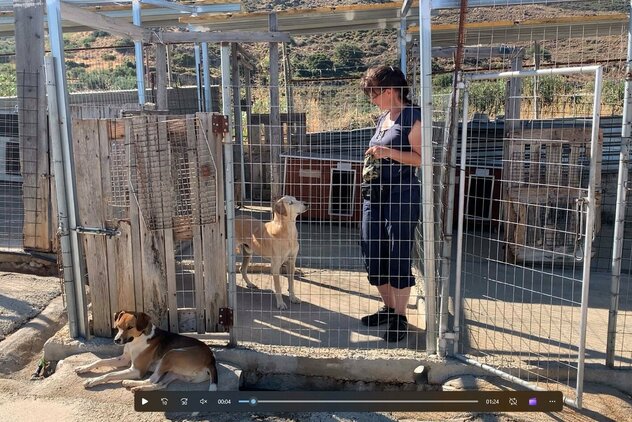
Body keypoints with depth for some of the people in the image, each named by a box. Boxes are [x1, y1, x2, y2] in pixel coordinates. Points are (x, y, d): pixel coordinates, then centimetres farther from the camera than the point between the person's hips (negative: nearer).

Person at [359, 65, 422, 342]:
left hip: (401, 195, -8)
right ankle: (388, 308, 26)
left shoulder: (412, 117, -7)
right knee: (372, 255, 10)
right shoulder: (383, 118, 17)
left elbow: (421, 158, -14)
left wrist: (389, 152, -22)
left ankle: (400, 317, 12)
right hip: (374, 194, 8)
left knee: (398, 257, -2)